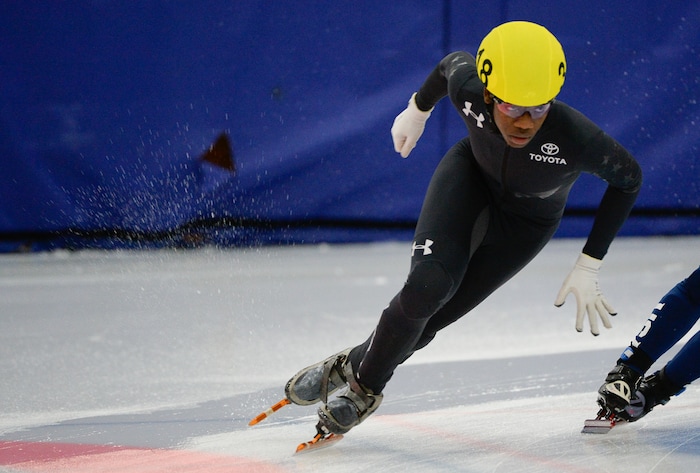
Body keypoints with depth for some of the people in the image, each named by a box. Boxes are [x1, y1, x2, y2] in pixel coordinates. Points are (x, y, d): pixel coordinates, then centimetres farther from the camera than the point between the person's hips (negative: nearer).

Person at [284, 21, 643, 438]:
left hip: (527, 221, -1)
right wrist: (418, 110, 12)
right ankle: (357, 379, 4)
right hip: (470, 174, 1)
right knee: (427, 286, -21)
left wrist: (588, 267, -18)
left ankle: (362, 379, 21)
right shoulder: (467, 88, -33)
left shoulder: (574, 137, -41)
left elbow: (628, 177, -20)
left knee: (434, 314, -7)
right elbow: (454, 63, -7)